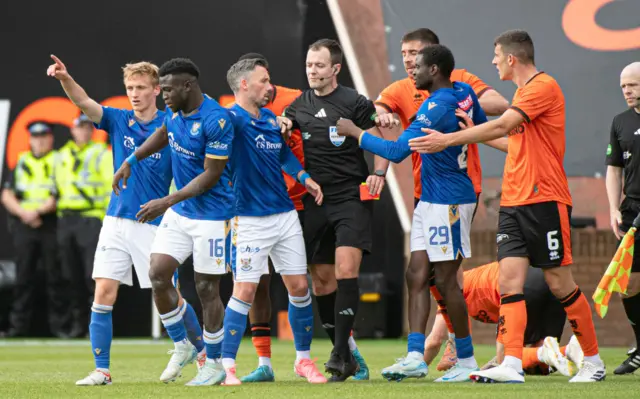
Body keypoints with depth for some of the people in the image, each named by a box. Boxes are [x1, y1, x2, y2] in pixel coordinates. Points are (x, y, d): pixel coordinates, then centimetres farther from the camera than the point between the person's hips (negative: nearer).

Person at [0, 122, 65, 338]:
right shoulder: (21, 163, 16)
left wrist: (39, 210, -15)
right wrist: (24, 213, -7)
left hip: (51, 225, -3)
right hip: (23, 225, 3)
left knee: (55, 277, -5)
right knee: (24, 277, 3)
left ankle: (59, 325, -2)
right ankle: (18, 325, 4)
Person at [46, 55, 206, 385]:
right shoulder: (118, 120, 3)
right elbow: (84, 102, -13)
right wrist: (65, 78, -32)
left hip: (154, 225, -3)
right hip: (117, 221, 3)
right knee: (103, 293, -7)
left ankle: (205, 354, 24)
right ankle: (101, 370, -2)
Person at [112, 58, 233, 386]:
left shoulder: (215, 121, -23)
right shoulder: (176, 112, 2)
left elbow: (211, 175, -21)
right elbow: (163, 134, 26)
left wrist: (167, 202, -23)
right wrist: (130, 161, 19)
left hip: (210, 215, -8)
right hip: (179, 212, 8)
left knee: (207, 289, 0)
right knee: (158, 274, -1)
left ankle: (215, 363, 14)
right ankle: (182, 347, 17)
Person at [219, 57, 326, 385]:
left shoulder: (273, 119, 11)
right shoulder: (232, 119, -11)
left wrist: (305, 178, 15)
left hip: (285, 215, 7)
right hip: (249, 220, -7)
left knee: (299, 287, 6)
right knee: (245, 291, -9)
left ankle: (303, 360, 20)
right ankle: (226, 366, -1)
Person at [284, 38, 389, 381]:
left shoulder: (354, 103, -3)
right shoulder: (299, 107, 11)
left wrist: (378, 173, -14)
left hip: (351, 198, -5)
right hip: (315, 202, 5)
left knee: (346, 269, -18)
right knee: (321, 278, 5)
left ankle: (339, 353, -16)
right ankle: (345, 357, 15)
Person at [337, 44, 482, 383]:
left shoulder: (436, 107, -21)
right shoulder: (464, 93, 5)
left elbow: (397, 151, -23)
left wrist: (354, 132, -14)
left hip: (448, 201, -9)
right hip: (429, 199, 9)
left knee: (445, 279, -3)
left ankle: (466, 360, 4)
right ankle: (415, 356, 3)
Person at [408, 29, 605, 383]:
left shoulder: (544, 86, -12)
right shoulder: (522, 91, 18)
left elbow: (502, 126, -20)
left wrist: (447, 140, -19)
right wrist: (475, 134, 16)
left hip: (545, 200, -8)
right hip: (513, 203, 8)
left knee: (559, 284, -2)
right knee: (509, 279, -6)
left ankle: (593, 362, 12)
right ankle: (511, 365, -14)